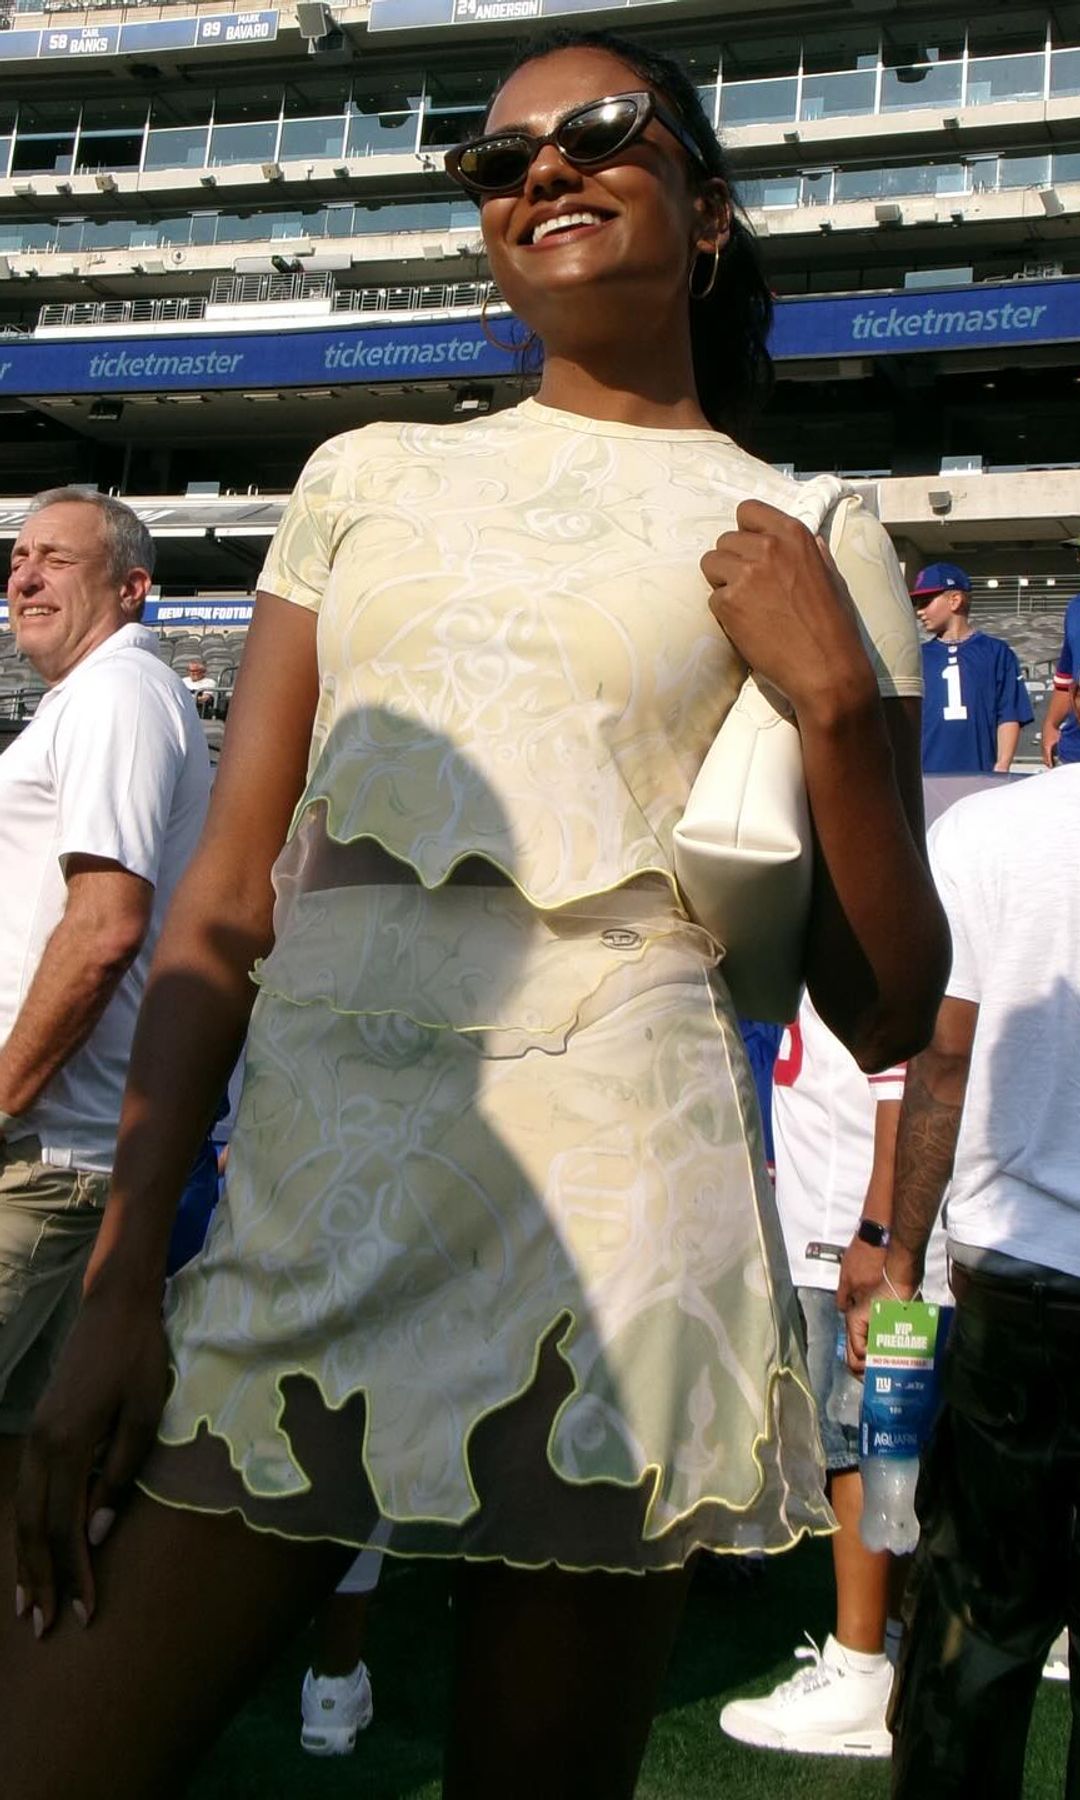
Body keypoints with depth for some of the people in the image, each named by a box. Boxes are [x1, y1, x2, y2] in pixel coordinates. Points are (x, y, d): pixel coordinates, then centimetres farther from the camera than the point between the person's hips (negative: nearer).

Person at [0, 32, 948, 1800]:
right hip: (299, 1206, 3)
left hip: (603, 1208, -2)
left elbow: (888, 1015, 7)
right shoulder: (369, 480, 14)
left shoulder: (805, 544, 8)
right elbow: (225, 901, 9)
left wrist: (836, 701, -7)